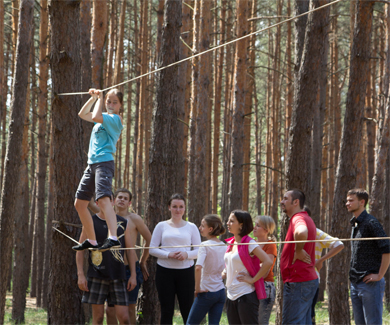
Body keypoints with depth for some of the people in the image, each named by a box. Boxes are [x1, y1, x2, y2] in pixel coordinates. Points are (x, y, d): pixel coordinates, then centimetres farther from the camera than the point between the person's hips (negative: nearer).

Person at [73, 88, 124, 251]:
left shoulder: (115, 118, -6)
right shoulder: (104, 117, 21)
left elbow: (95, 117, -23)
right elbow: (82, 114, 32)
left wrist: (99, 99, -7)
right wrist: (94, 97, 20)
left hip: (104, 162, -10)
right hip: (92, 164, 10)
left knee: (103, 199, -29)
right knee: (79, 203, 14)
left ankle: (113, 238, -45)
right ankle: (91, 241, 25)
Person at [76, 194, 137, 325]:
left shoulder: (123, 223, 10)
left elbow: (130, 250, 12)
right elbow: (80, 250, 4)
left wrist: (133, 275, 5)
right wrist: (81, 275, -5)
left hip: (118, 276, 1)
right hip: (97, 275, -1)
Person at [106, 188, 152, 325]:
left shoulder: (134, 219, -1)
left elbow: (149, 240, 6)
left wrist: (142, 262, 10)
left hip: (131, 268, -3)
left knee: (130, 309, 0)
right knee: (110, 310, 0)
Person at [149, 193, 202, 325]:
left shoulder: (191, 227, 9)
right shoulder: (162, 226, 8)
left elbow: (198, 250, 7)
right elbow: (152, 249, 4)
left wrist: (187, 254, -14)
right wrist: (168, 255, -13)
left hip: (186, 272, 0)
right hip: (165, 271, 0)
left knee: (187, 310, -3)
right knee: (166, 310, 2)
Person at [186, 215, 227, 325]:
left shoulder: (205, 246, -14)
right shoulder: (224, 246, 5)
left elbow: (198, 267, -26)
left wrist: (197, 288, -17)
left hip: (206, 292, -6)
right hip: (221, 291, 6)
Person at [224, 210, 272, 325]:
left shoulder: (249, 243, -12)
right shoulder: (230, 244, 12)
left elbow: (268, 262, -21)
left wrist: (253, 279, -17)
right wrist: (225, 272, 12)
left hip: (246, 296, -9)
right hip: (231, 296, 9)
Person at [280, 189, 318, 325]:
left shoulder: (298, 219, -15)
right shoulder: (307, 219, 19)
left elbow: (301, 232, -40)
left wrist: (298, 251, -24)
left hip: (298, 282, -11)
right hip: (309, 278, 11)